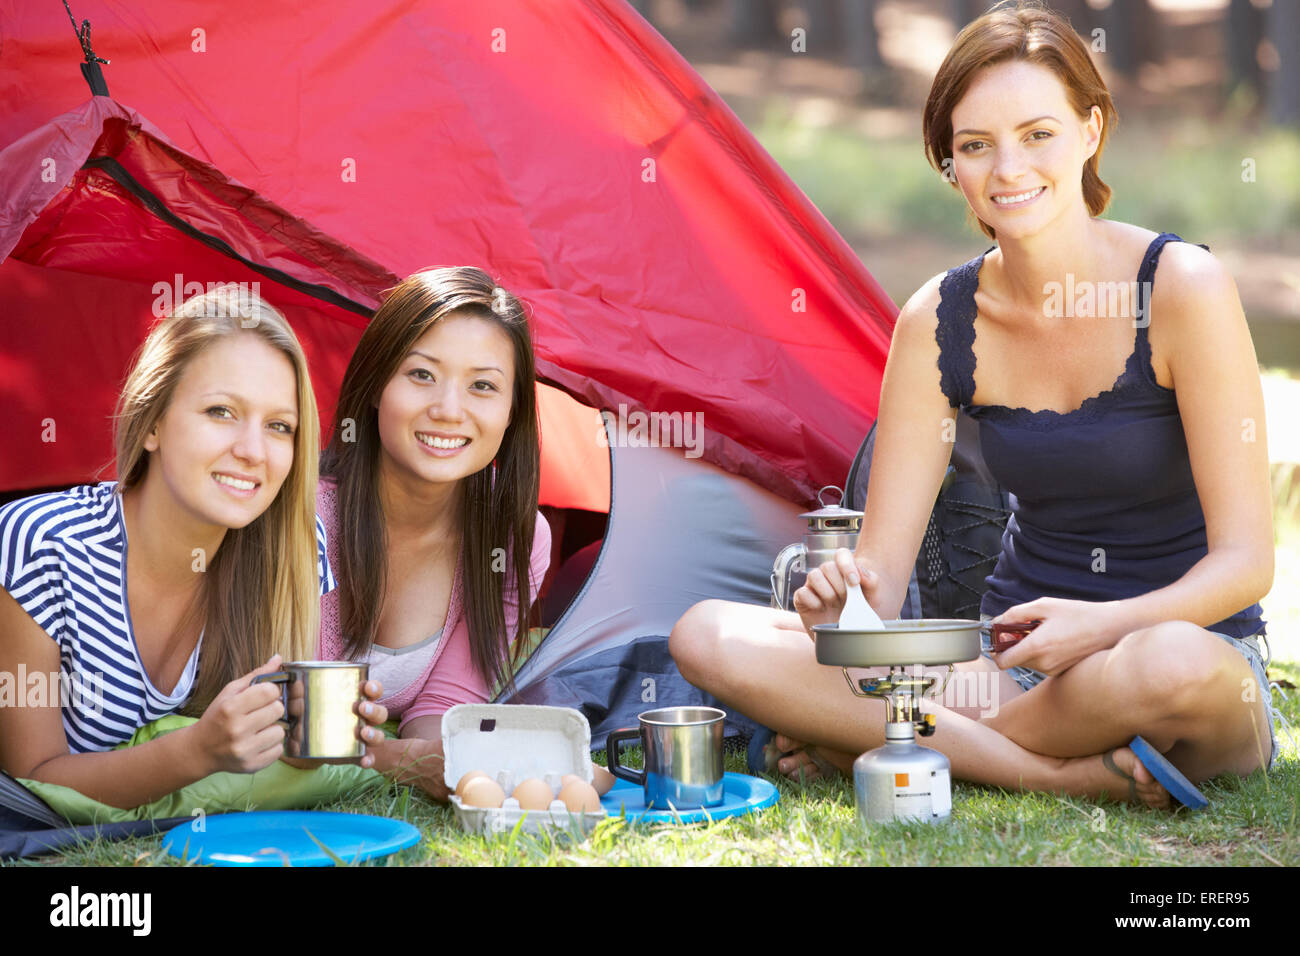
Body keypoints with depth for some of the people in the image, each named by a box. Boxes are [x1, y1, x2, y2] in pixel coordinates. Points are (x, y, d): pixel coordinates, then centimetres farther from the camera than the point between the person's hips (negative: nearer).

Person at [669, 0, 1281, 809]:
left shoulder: (1182, 287, -12)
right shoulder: (940, 321, -1)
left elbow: (1244, 560, -14)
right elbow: (883, 561, -2)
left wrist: (1108, 625, -31)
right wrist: (849, 597, -26)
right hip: (1015, 664, 4)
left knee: (1178, 666, -42)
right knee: (710, 637, -15)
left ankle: (861, 745, -18)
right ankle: (1068, 771, -21)